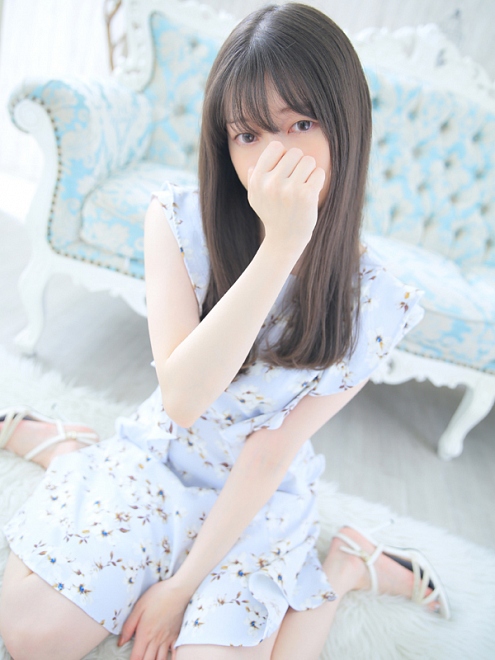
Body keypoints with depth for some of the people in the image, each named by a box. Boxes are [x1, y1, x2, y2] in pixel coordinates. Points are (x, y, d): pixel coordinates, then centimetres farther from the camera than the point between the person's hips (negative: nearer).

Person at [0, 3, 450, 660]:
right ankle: (64, 442, 16)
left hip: (260, 501, 0)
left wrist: (183, 584, -11)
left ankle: (347, 563, 9)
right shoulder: (179, 221, -18)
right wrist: (280, 247, -37)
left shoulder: (373, 303, -17)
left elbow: (273, 453, -15)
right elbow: (183, 398, -28)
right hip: (156, 457, 1)